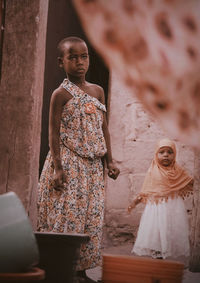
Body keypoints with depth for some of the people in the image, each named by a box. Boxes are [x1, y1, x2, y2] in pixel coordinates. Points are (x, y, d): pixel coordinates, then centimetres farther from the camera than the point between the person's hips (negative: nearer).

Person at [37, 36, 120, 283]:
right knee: (66, 216, -7)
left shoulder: (97, 91, 12)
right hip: (68, 164, -6)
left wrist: (109, 161, 10)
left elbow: (104, 129, 15)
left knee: (91, 218, 7)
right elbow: (54, 133, -10)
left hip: (92, 165, 6)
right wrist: (57, 168, -17)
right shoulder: (61, 94, -6)